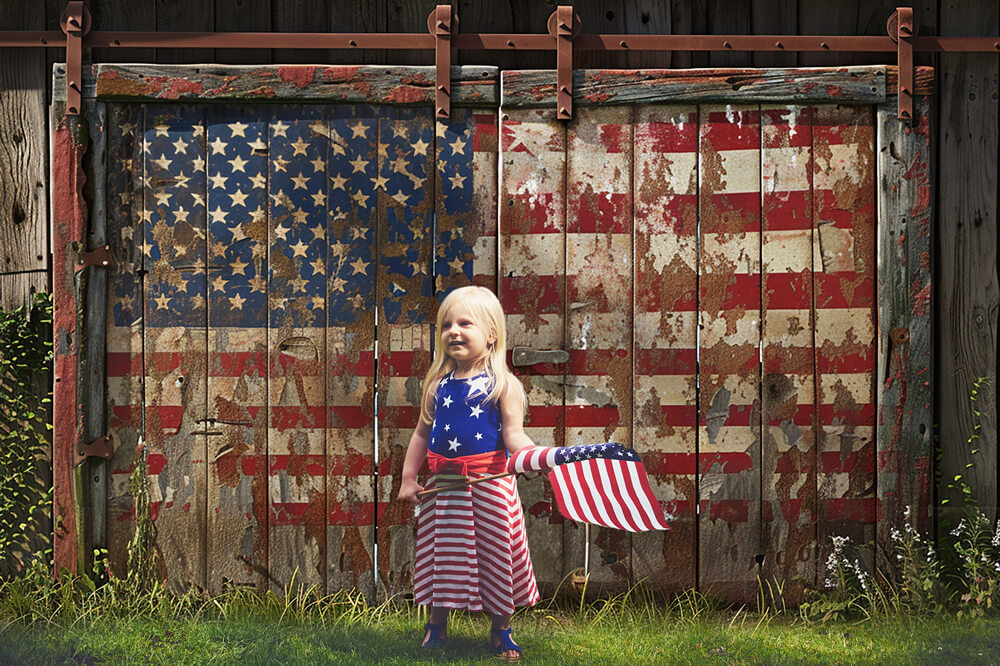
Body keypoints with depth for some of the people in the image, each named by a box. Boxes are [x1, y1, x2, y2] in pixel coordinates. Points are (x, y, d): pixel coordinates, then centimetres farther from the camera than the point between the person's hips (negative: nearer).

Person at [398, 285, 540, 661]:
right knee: (442, 554, 10)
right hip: (443, 485, 3)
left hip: (489, 486, -3)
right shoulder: (438, 384, 7)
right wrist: (408, 478, 10)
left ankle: (500, 629, 21)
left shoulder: (503, 385, -5)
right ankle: (437, 625, 27)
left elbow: (514, 436, -10)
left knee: (496, 553, 4)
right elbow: (422, 434, 15)